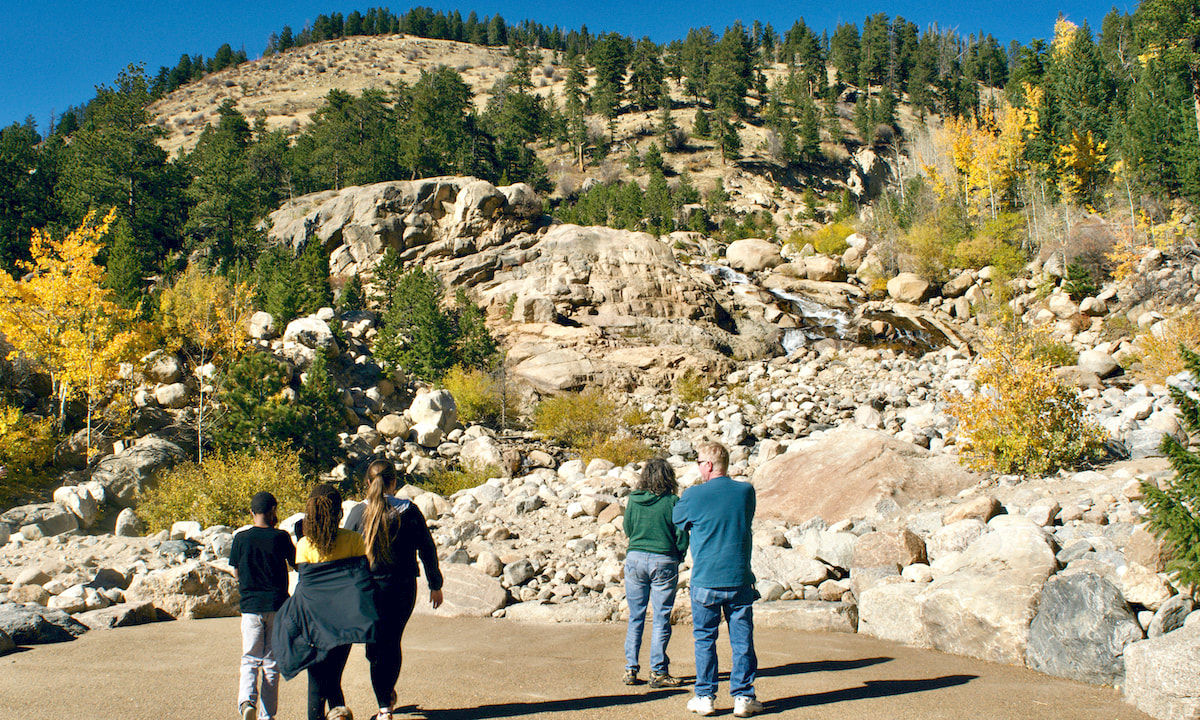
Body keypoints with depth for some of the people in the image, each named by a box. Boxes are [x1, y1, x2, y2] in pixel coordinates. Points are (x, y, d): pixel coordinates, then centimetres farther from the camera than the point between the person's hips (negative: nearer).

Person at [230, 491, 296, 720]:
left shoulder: (241, 538, -4)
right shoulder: (281, 537, -7)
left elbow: (236, 573, 5)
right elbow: (296, 565, 5)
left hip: (251, 606, 0)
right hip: (277, 606, 0)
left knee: (250, 661, 8)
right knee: (272, 663, 9)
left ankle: (247, 700, -16)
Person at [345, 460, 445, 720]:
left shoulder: (358, 512, -5)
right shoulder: (409, 511, -3)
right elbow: (427, 549, 2)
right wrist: (435, 585, 11)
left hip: (369, 588, -1)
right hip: (403, 588, 1)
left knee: (376, 646, 7)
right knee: (393, 642, 19)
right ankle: (389, 692, 33)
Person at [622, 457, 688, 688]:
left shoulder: (633, 500, 0)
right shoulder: (673, 502, -8)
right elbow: (682, 538, -5)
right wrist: (678, 558, 12)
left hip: (635, 558, 3)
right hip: (664, 561, -3)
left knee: (635, 617, 11)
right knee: (661, 619, 5)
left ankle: (630, 669, 12)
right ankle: (658, 672, 7)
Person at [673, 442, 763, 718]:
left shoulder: (694, 495, -8)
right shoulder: (746, 491, 0)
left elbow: (678, 519, 10)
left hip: (705, 580, -2)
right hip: (739, 579, 2)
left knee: (704, 639, 9)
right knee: (742, 639, 8)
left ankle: (705, 697, 13)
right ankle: (744, 697, 11)